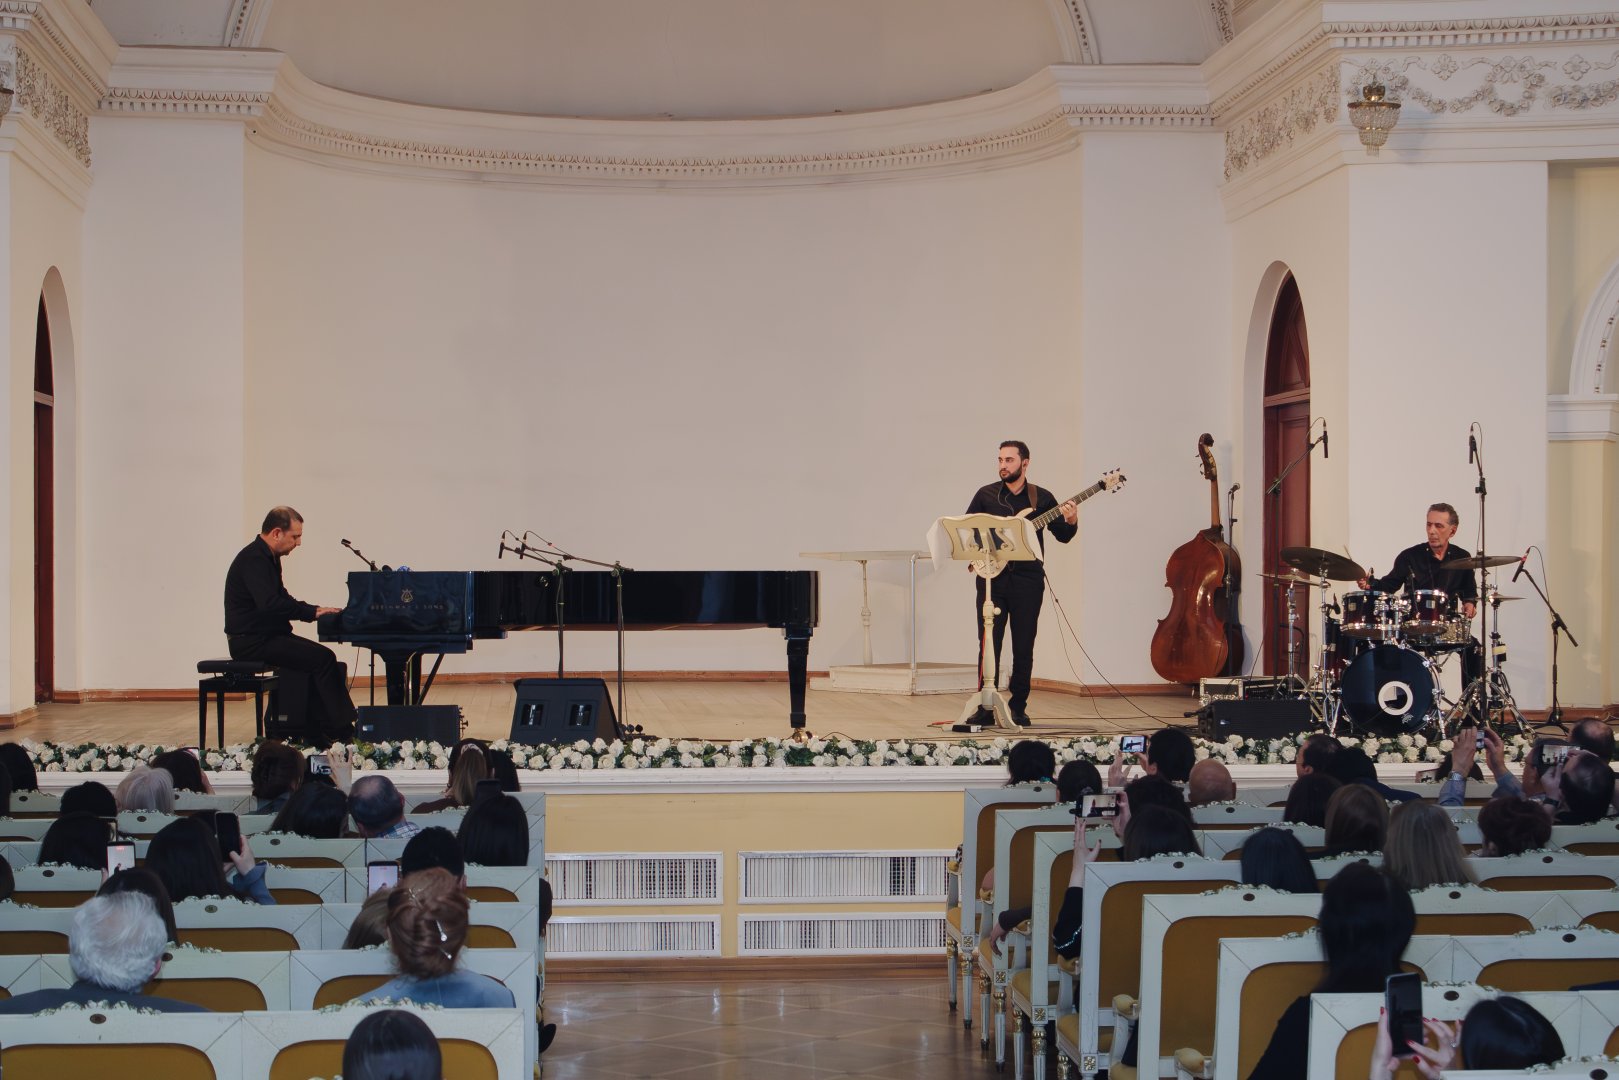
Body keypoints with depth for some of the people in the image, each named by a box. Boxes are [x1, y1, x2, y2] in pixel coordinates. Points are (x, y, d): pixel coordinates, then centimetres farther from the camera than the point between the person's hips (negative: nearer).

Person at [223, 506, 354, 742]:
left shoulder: (268, 557, 15)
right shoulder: (253, 559, -18)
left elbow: (281, 598, 23)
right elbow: (270, 604, -30)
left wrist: (314, 610, 7)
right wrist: (312, 612, -24)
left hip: (266, 635, 11)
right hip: (252, 641, -11)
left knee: (320, 659, 2)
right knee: (323, 658, -18)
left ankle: (317, 735, 2)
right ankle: (342, 732, -14)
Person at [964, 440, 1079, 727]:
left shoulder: (1042, 498, 7)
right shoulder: (986, 495, 7)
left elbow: (1062, 536, 6)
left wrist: (1071, 521, -14)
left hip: (1027, 580, 0)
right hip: (992, 577, 0)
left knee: (1023, 648, 3)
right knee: (988, 645, -3)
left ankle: (1018, 707, 12)